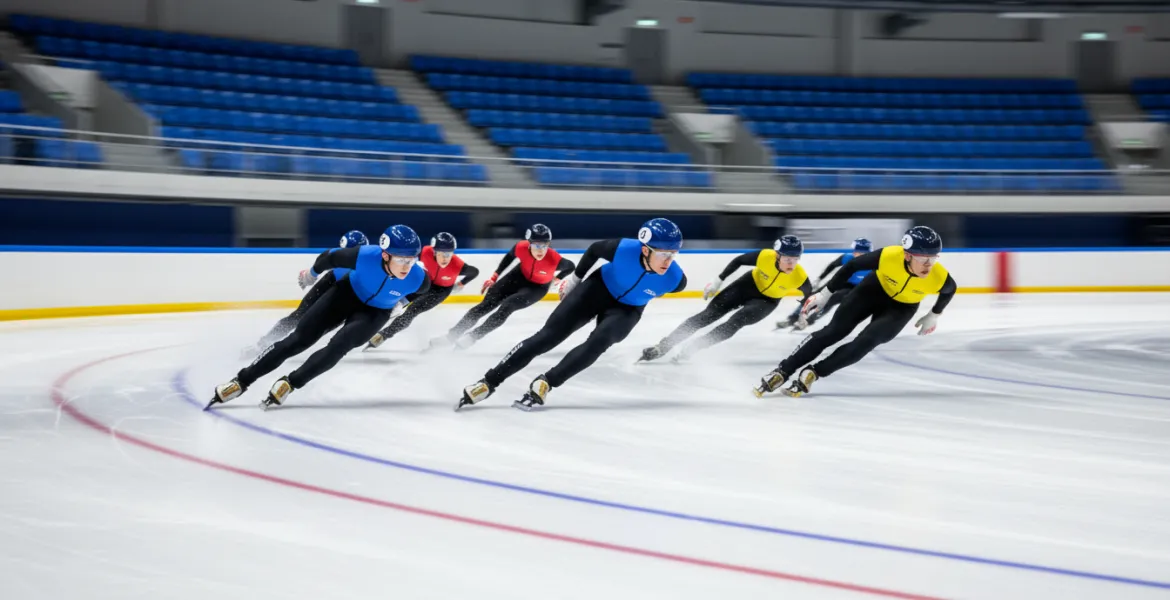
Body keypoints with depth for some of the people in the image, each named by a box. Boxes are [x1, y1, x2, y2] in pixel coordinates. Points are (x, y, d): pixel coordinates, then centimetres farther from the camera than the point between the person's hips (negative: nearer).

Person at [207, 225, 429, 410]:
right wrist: (312, 273, 5)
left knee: (339, 345, -24)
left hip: (375, 312, 0)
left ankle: (289, 383, -10)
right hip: (348, 293, 0)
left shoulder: (417, 279, -33)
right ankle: (241, 381, 2)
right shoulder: (364, 256, -37)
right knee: (299, 339, -4)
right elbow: (330, 257, -15)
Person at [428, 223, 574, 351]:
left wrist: (556, 279, -10)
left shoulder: (554, 259, -36)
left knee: (507, 306, -23)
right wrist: (494, 277, -1)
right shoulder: (521, 247, -29)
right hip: (519, 276, 3)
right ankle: (451, 335, 7)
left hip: (537, 287, -3)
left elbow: (570, 266, -13)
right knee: (486, 305, -1)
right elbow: (509, 257, -5)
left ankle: (473, 336, -11)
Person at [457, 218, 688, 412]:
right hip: (598, 288, -1)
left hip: (627, 309, 1)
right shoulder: (624, 249, -34)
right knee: (548, 335, -8)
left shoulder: (674, 278, -31)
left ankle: (544, 384, -22)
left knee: (598, 342, -28)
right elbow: (595, 249, -11)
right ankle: (489, 382, -6)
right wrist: (575, 277, 4)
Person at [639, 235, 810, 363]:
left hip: (767, 300, -1)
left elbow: (810, 295, -10)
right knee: (710, 314, -6)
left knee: (735, 322, -22)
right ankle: (661, 347, -2)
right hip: (748, 285, 1)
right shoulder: (765, 256, -30)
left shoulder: (799, 277, -31)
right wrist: (718, 281, -11)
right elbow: (738, 261, -13)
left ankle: (689, 350, -14)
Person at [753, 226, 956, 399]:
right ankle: (782, 372, -1)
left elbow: (950, 289, -5)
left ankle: (813, 374, -10)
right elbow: (853, 265, -18)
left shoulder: (939, 277, -33)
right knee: (833, 331, -7)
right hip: (874, 289, 0)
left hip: (901, 308, 0)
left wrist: (934, 316, 4)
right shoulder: (888, 256, -36)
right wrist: (825, 294, -12)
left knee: (865, 342, -20)